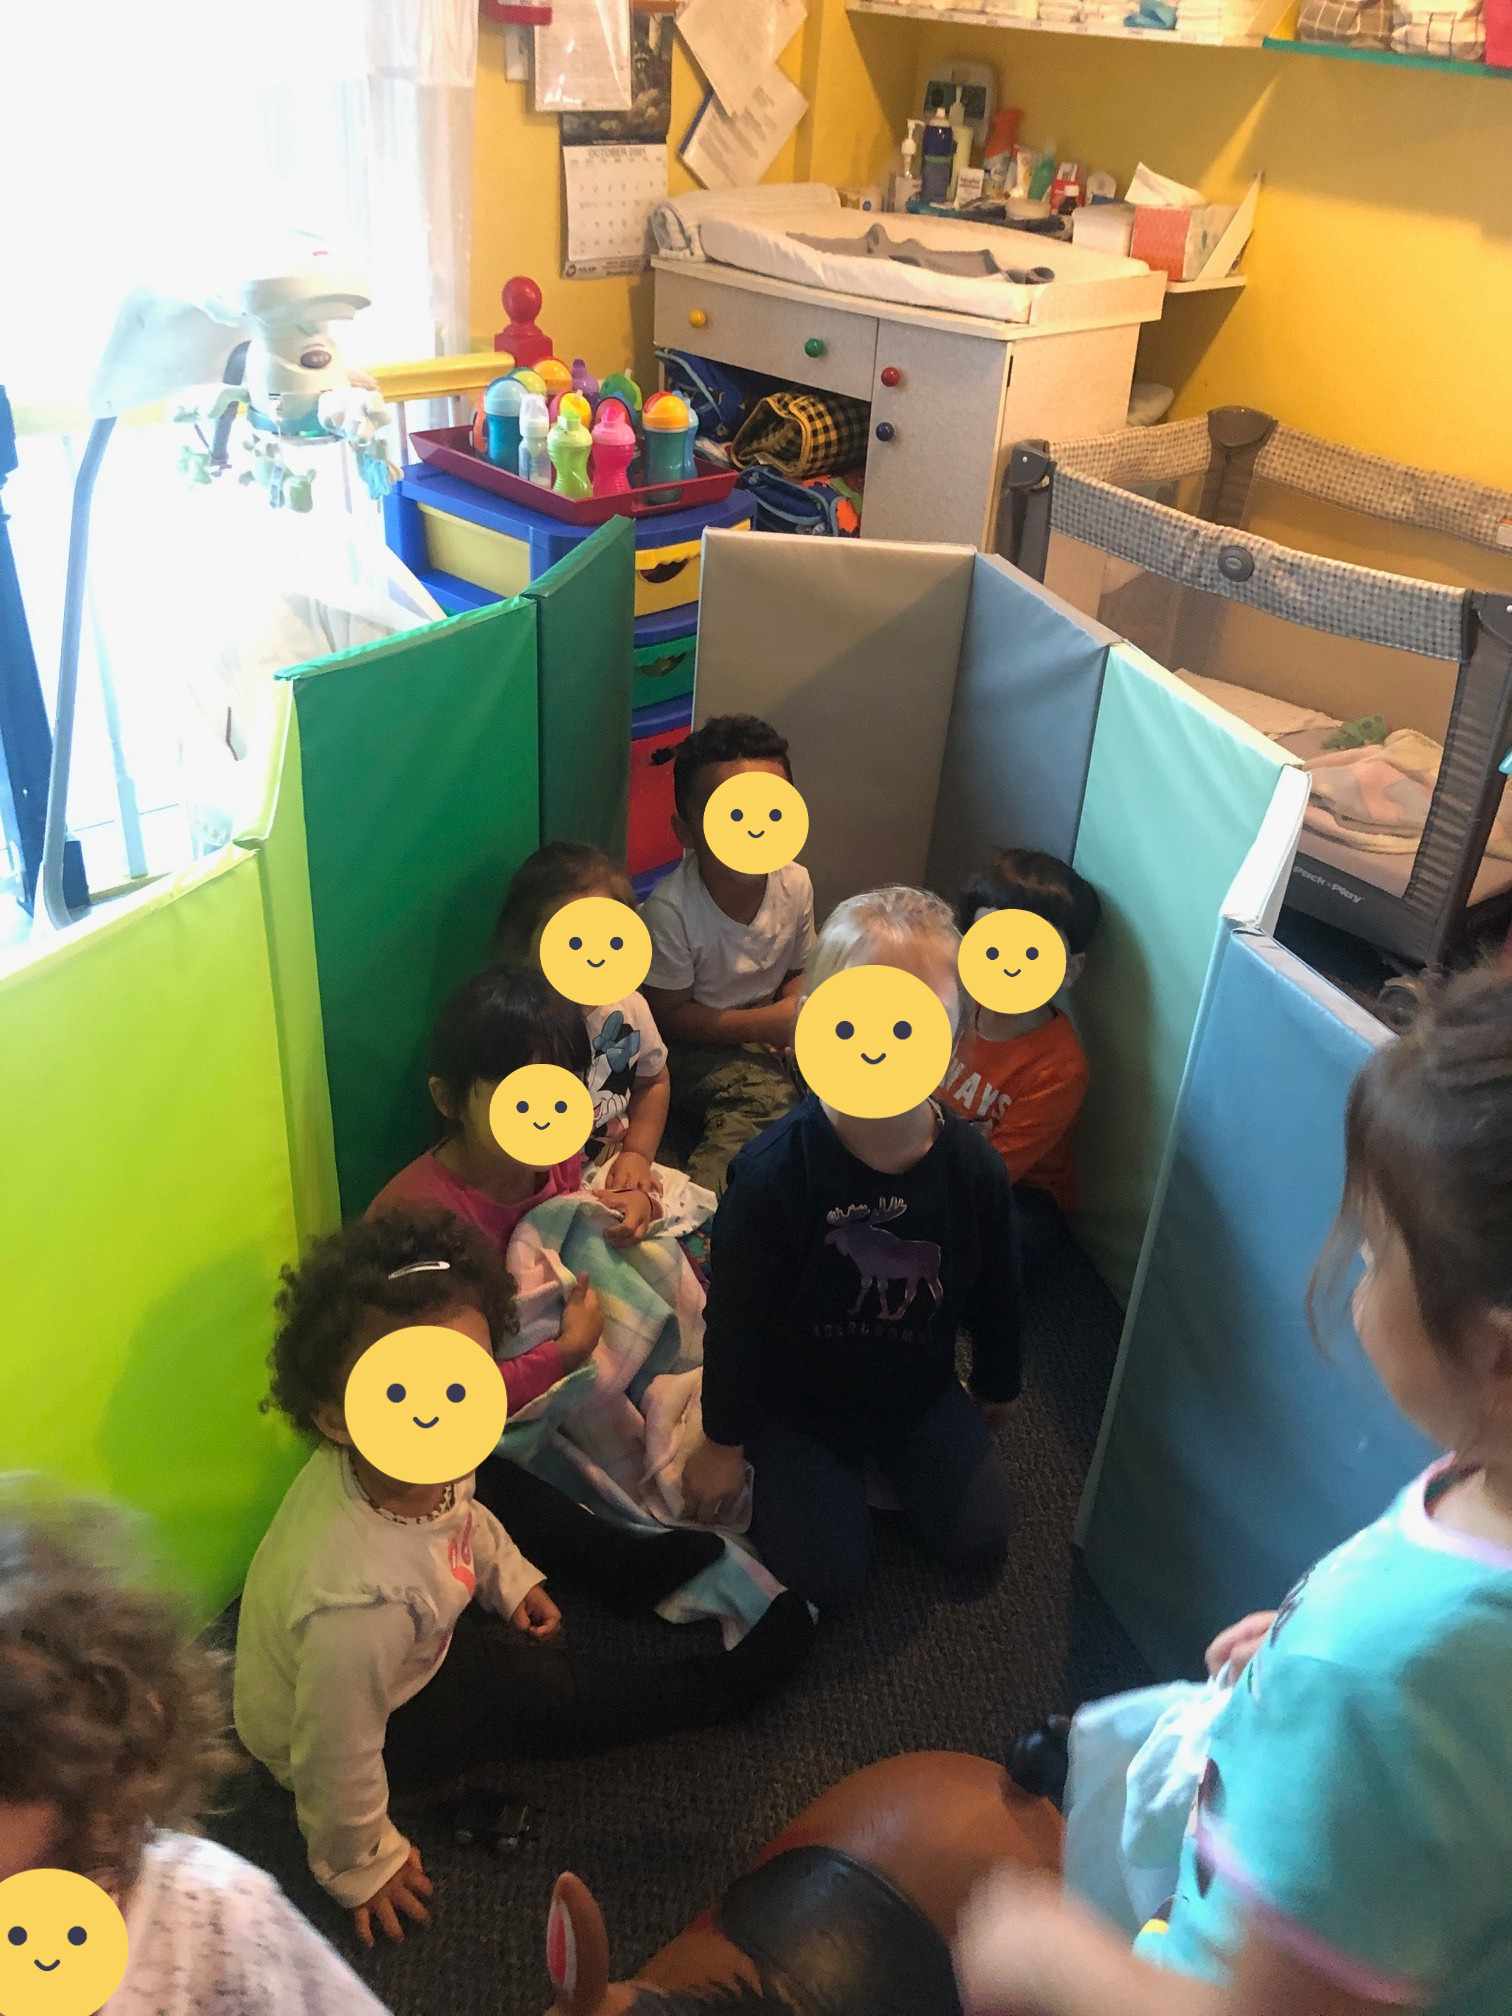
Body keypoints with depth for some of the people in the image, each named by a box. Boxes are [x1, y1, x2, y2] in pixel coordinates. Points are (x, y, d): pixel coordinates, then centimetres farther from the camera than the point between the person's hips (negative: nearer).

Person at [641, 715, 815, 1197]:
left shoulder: (795, 884, -8)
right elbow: (669, 1017, -16)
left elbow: (797, 972, 8)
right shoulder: (671, 908, -24)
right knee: (766, 1103, -31)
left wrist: (799, 1008, -16)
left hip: (770, 1032, 6)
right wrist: (767, 1023, -21)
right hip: (694, 1045, -6)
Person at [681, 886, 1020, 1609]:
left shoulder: (974, 1169, -21)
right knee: (825, 1573, -1)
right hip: (795, 1396, -3)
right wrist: (723, 1445, -8)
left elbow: (995, 1297, -2)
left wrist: (994, 1392, 13)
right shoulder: (776, 1169, -31)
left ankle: (887, 1457, 34)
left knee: (978, 1540, 10)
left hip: (918, 1388, 3)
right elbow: (733, 1314, -18)